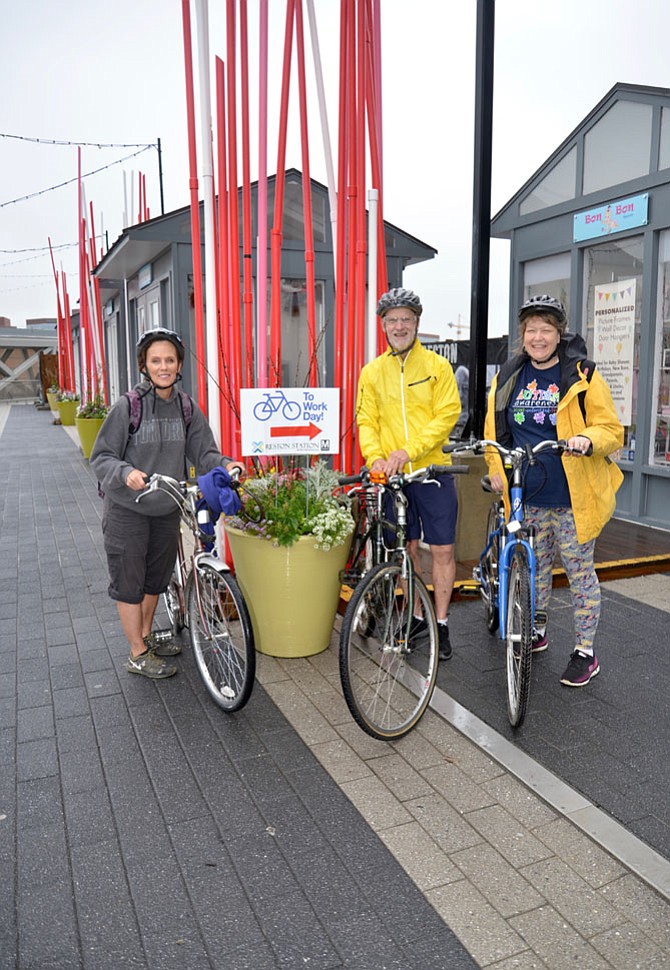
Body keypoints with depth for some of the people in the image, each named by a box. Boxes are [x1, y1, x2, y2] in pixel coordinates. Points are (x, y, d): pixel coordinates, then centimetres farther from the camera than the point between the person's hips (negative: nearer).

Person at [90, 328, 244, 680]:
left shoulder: (187, 407, -2)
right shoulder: (127, 406, -14)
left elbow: (203, 452, 1)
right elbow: (101, 456, -11)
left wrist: (225, 463, -20)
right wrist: (126, 473, -30)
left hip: (166, 509, 5)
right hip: (128, 510, -5)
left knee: (156, 578, 20)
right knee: (129, 582, 5)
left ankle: (146, 636, 41)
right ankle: (138, 655, 21)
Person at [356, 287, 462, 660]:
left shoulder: (437, 366, -1)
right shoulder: (373, 371, 6)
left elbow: (447, 416, -9)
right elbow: (367, 421, 4)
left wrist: (408, 450, -20)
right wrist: (376, 457, -15)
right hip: (392, 476, 2)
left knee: (442, 549, 2)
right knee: (408, 547, 12)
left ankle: (442, 625, 16)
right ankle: (417, 618, 27)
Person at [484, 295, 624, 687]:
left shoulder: (582, 375, -5)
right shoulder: (509, 377, 6)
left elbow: (612, 430, -4)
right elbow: (495, 430, 16)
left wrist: (588, 440, -25)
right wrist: (497, 470, 4)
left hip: (574, 497, -4)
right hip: (527, 497, 4)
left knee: (579, 572, 5)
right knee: (534, 567, 17)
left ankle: (586, 652, 18)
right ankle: (537, 630, 37)